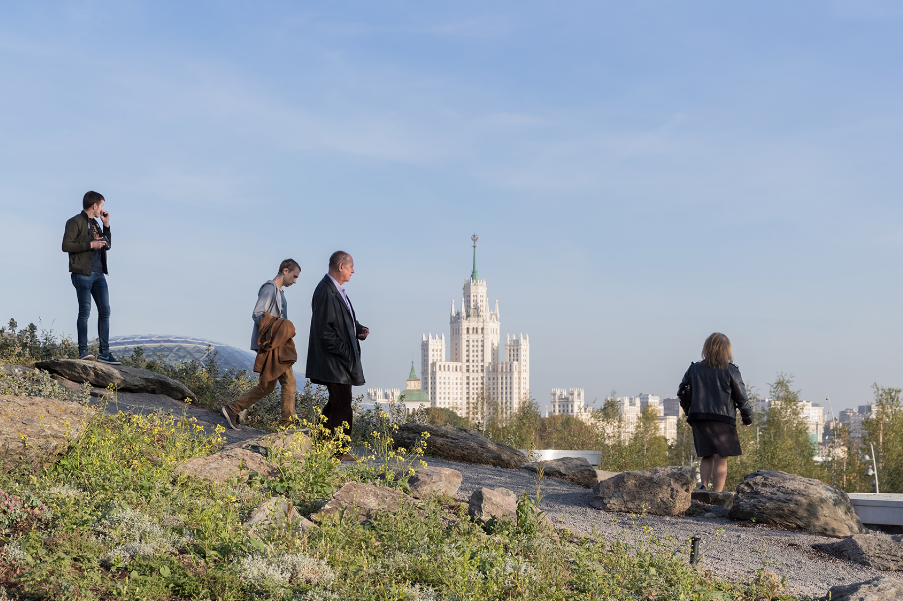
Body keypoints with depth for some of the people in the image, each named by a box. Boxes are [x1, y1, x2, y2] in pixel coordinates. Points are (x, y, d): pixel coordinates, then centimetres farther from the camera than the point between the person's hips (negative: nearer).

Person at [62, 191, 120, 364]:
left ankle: (104, 352, 3)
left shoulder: (96, 224, 20)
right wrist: (90, 245, -15)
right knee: (85, 311, -9)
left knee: (105, 311, 2)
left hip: (98, 274, 8)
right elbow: (66, 245, -13)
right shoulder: (75, 222, -4)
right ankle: (83, 351, -6)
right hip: (82, 273, -8)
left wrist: (106, 224, 14)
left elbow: (107, 246, 23)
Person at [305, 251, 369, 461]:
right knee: (342, 406, -6)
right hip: (334, 362, -11)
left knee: (337, 403, 16)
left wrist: (359, 329, 4)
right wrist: (345, 351, -20)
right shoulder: (326, 292, -19)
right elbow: (324, 331, -23)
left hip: (342, 361, 11)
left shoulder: (337, 290, 14)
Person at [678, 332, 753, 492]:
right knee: (721, 459, 1)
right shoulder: (730, 371, -4)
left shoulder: (694, 369, 5)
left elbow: (683, 393, 11)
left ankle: (704, 485, -5)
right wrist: (748, 417, 13)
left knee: (707, 457, 15)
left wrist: (689, 412, 24)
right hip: (723, 419, -4)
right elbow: (741, 397, 0)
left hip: (699, 419, 4)